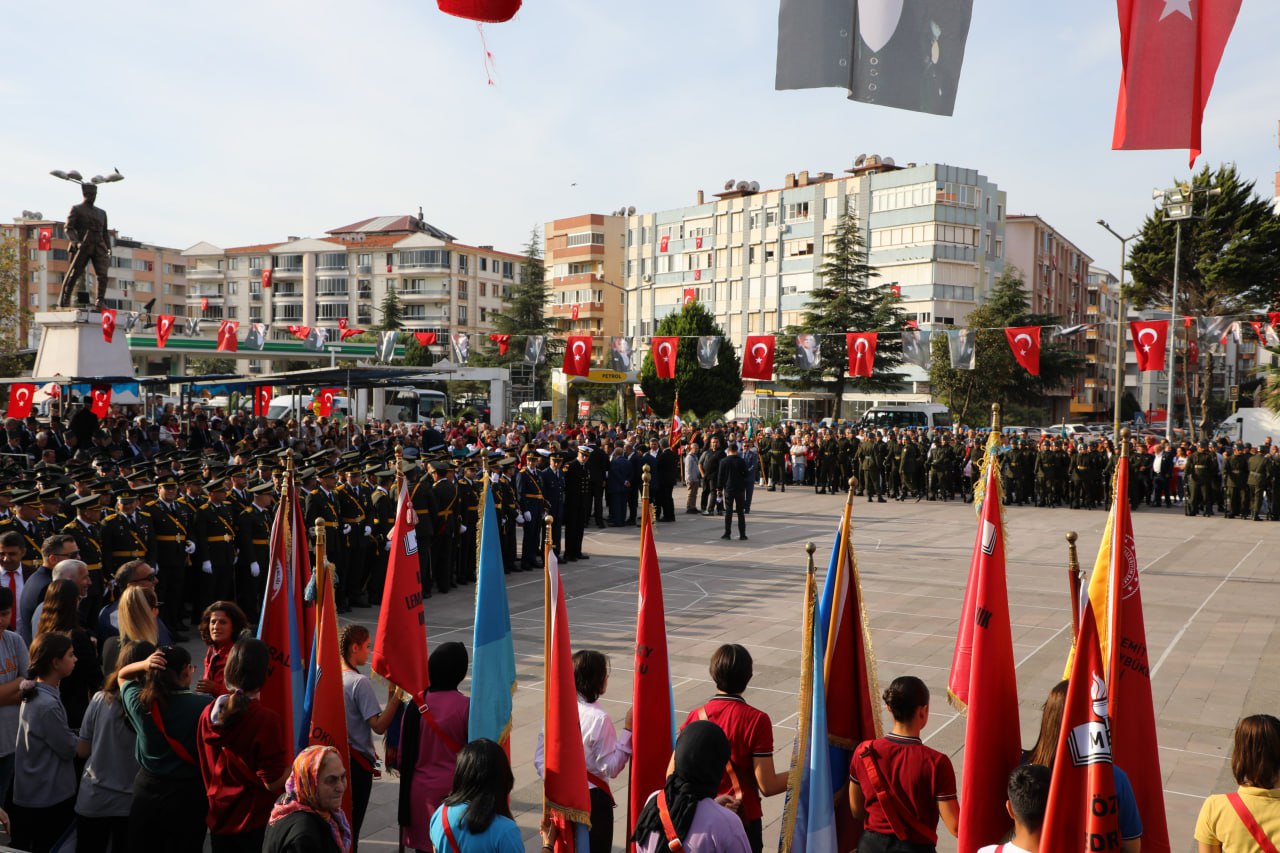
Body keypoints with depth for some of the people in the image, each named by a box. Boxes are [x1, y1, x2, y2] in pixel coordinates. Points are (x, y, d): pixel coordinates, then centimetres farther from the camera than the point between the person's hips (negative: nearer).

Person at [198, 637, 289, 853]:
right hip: (255, 823, -6)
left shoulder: (209, 713, -3)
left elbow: (206, 769, 9)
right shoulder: (265, 719, -22)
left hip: (218, 818, 6)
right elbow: (273, 782, -18)